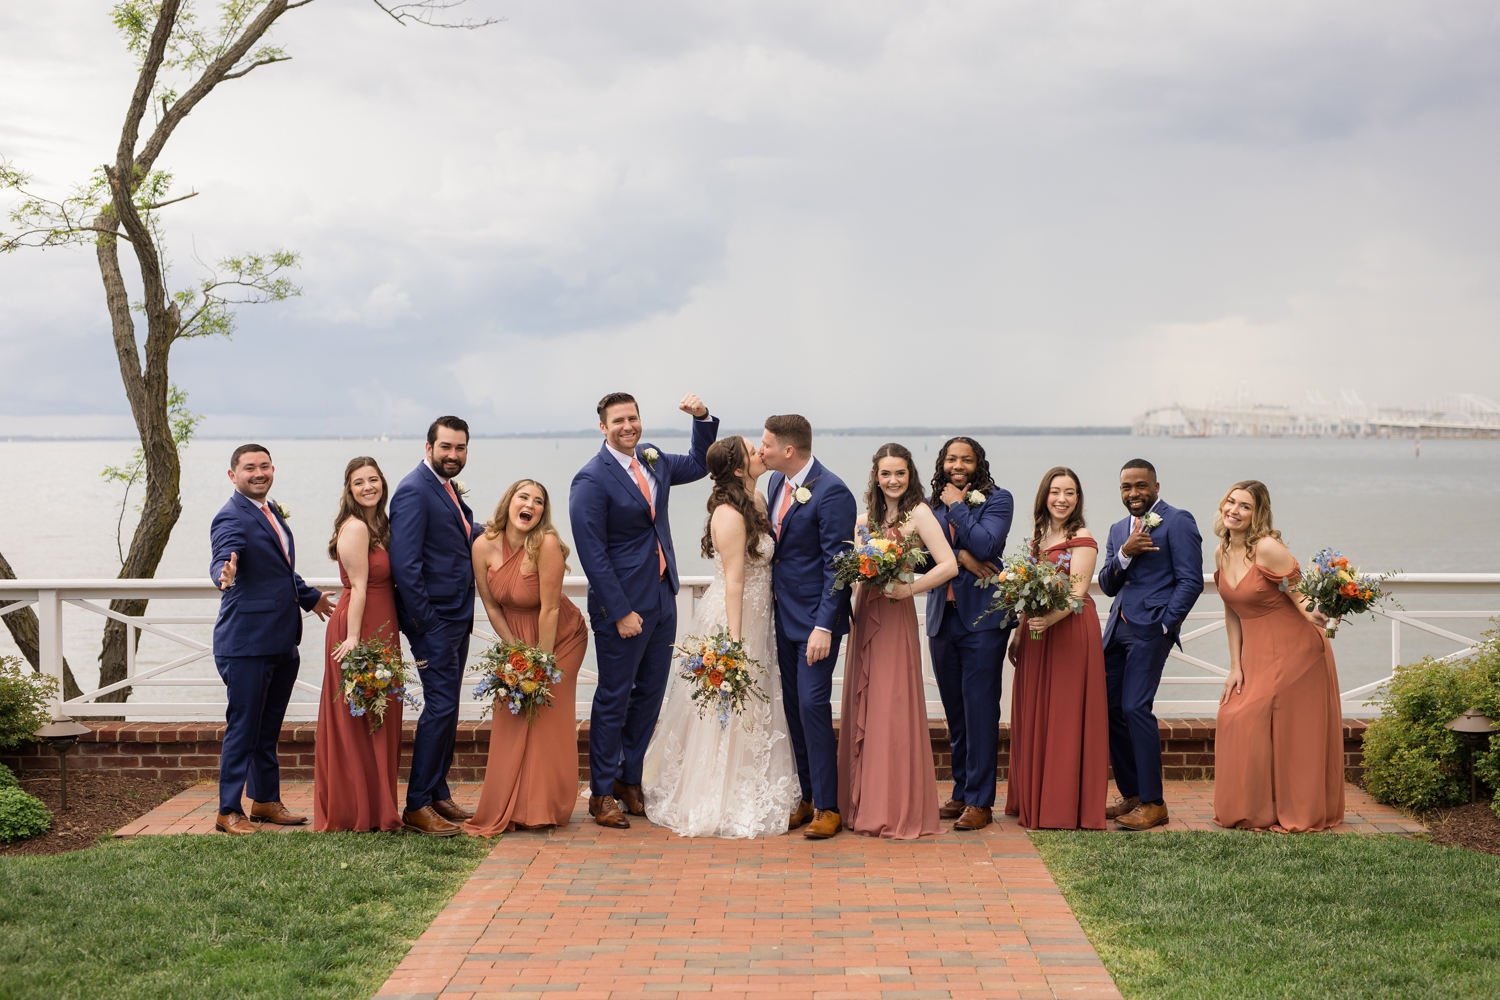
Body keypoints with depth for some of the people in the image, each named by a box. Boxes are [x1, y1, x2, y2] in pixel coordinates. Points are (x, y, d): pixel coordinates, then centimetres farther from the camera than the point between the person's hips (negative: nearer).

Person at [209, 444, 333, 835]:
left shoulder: (272, 511, 14)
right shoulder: (232, 518, -13)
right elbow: (222, 559, -32)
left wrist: (310, 597, 38)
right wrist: (225, 573, -54)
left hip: (282, 641, 9)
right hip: (247, 641, -8)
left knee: (268, 728, 16)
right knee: (243, 728, -3)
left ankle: (266, 801, 26)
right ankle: (229, 810, 6)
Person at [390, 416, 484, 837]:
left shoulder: (448, 488, 14)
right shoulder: (415, 491, -16)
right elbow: (404, 563, -20)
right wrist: (423, 623, -19)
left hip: (456, 619, 10)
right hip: (434, 619, -10)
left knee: (446, 709, 14)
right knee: (440, 707, -9)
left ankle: (438, 794, 24)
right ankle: (417, 807, -3)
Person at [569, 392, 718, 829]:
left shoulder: (652, 460, 7)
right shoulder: (592, 480, -15)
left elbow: (698, 464, 25)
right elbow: (592, 552, -17)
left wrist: (702, 417, 7)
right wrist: (620, 612, -18)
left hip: (662, 599, 7)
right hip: (623, 605, -7)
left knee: (650, 695, 14)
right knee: (614, 699, 3)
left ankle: (629, 779, 29)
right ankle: (602, 793, 15)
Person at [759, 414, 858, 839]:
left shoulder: (832, 493, -18)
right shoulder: (776, 483, 7)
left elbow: (837, 565, -19)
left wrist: (823, 626, -22)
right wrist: (773, 594, 11)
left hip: (815, 617, -8)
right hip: (783, 613, 8)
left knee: (813, 705, -9)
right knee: (794, 707, 12)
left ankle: (827, 806, 1)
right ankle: (807, 796, 22)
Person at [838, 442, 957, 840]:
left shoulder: (918, 513, -6)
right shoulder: (866, 518, 14)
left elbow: (949, 565, -15)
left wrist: (909, 588, -19)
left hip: (895, 616, -7)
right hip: (864, 614, 7)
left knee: (892, 708, -5)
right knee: (862, 708, 9)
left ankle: (899, 811, 2)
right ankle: (864, 803, 19)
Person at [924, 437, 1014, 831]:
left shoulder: (998, 500, 0)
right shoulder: (931, 504, 12)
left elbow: (986, 545, -15)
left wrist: (958, 506, -7)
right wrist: (959, 557, -12)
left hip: (982, 617, -4)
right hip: (942, 617, 5)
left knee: (980, 709, -5)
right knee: (954, 710, 10)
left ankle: (980, 801, 0)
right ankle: (961, 793, 19)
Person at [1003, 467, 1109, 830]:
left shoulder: (1081, 539, -8)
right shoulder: (1037, 536, 14)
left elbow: (1077, 592, -18)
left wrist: (1049, 619, -33)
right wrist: (1019, 634, 13)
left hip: (1070, 632, -7)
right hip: (1036, 634, 7)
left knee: (1066, 717, -4)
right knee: (1034, 717, 11)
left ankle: (1067, 807, 2)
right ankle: (1034, 802, 20)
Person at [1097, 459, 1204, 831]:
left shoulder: (1177, 521, -3)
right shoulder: (1118, 529, 19)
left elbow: (1191, 581, -9)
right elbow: (1107, 585, 13)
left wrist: (1165, 625, -14)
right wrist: (1125, 553, -6)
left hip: (1151, 629, -8)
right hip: (1117, 628, 8)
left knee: (1135, 707, -14)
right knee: (1108, 708, 7)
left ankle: (1153, 803, -6)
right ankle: (1131, 795, 19)